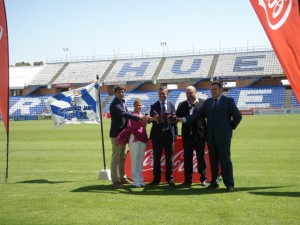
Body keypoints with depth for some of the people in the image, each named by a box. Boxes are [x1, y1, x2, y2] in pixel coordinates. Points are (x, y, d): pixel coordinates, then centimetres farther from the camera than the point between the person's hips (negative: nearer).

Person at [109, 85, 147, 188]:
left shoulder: (122, 102, 13)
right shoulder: (114, 105, -17)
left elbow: (126, 114, 14)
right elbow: (125, 114, -27)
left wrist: (140, 117, -2)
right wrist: (139, 117, -31)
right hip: (116, 134, -9)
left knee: (122, 157, 15)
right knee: (115, 158, -3)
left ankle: (122, 177, 25)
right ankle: (115, 180, 2)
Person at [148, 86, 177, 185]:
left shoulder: (171, 105, 8)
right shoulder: (154, 106, 2)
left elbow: (174, 119, 8)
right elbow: (152, 120, -4)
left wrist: (175, 133, 4)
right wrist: (156, 120, -27)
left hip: (169, 133, 1)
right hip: (157, 134, -1)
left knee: (170, 157, 6)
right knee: (156, 158, 4)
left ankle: (170, 178, 15)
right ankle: (156, 179, 12)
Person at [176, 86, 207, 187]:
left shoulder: (203, 103, -2)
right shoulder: (182, 105, 8)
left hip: (199, 135, -2)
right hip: (187, 135, 3)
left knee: (201, 157, 7)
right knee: (187, 158, 7)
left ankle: (203, 179, 18)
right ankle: (188, 180, 14)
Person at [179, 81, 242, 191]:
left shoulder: (228, 101, -2)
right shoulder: (207, 102, 11)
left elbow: (237, 116, -1)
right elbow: (198, 114, 3)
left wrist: (231, 127, 0)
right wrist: (183, 119, -8)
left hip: (223, 135, -5)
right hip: (211, 136, 5)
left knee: (225, 159, -4)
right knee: (213, 160, 8)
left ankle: (229, 184, 1)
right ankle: (214, 182, 15)